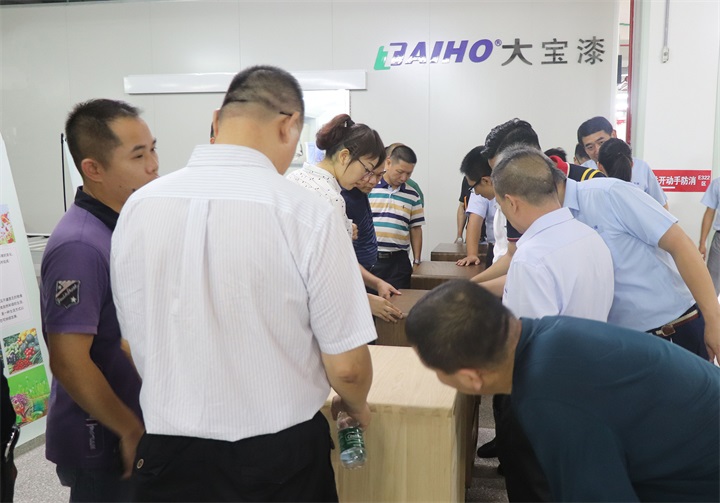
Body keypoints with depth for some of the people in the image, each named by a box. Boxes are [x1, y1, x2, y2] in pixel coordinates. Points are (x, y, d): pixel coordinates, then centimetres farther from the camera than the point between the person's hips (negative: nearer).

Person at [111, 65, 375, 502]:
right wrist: (357, 407, 9)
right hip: (278, 455, -2)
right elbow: (346, 365, -14)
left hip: (168, 450, 3)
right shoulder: (308, 215, -19)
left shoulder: (137, 206, -6)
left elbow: (136, 342, 6)